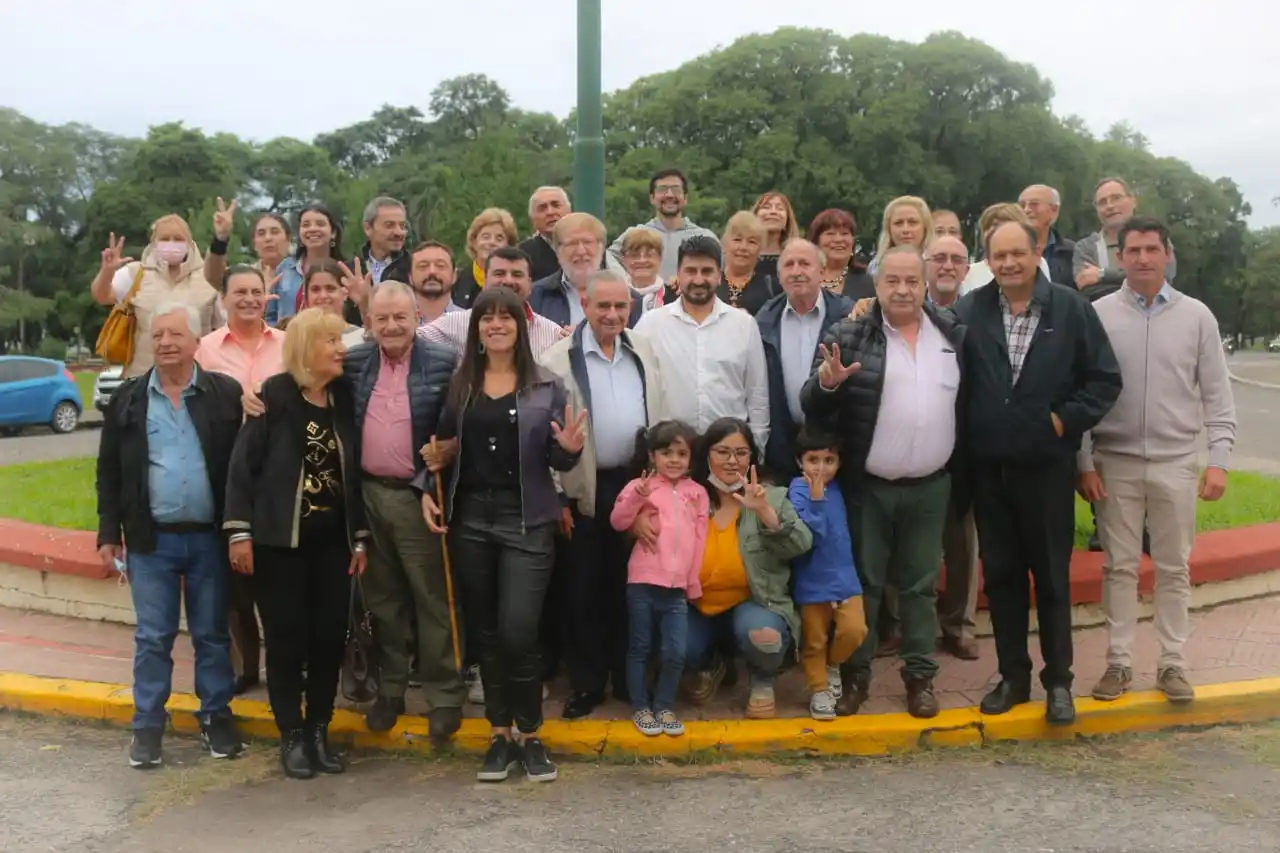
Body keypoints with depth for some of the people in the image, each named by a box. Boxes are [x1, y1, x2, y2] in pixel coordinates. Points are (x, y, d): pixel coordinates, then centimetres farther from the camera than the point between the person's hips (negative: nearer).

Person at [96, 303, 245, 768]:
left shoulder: (227, 393, -2)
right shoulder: (127, 398, 3)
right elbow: (109, 472, 6)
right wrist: (109, 533, 2)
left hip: (210, 537, -1)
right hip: (151, 539, 1)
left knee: (212, 634, 10)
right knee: (153, 637, 7)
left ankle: (216, 717, 23)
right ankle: (148, 724, 19)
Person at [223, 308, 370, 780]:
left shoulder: (344, 399, 7)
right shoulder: (274, 395, -7)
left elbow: (353, 471, 10)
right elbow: (243, 463, -8)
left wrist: (360, 536, 9)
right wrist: (239, 531, -13)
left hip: (332, 539, 4)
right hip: (280, 539, -4)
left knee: (330, 636, 5)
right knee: (286, 637, 3)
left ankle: (319, 731, 20)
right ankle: (292, 736, 16)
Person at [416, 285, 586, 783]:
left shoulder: (547, 387, 2)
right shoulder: (459, 384, 7)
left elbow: (557, 461, 2)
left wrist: (570, 449, -19)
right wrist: (426, 490, -3)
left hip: (526, 521, -3)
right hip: (469, 518, 3)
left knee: (517, 634, -8)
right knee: (484, 632, 9)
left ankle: (530, 735, 12)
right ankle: (500, 734, 23)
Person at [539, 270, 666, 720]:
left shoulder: (644, 352, 7)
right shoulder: (560, 358, -7)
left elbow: (657, 416, 11)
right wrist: (556, 495, -12)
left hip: (637, 483, 4)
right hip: (585, 489, -4)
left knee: (629, 585, 13)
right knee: (583, 589, 6)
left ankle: (628, 676, 26)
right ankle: (586, 683, 18)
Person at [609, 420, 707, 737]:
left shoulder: (697, 492, 10)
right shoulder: (640, 486, 0)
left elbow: (700, 540, 12)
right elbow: (618, 522, -11)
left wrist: (694, 583, 10)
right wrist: (638, 496, -26)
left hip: (678, 588, 3)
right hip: (643, 583, -2)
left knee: (675, 653, 0)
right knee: (640, 648, 7)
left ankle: (664, 706, 18)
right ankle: (641, 707, 21)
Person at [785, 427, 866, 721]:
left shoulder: (837, 488, 3)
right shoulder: (799, 490, -14)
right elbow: (807, 535, -25)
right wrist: (816, 501, -34)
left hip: (844, 575, 4)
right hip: (812, 580, -4)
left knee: (854, 630, -7)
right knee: (814, 640, 7)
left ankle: (833, 665, 22)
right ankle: (819, 691, 25)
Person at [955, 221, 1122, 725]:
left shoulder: (1071, 309, -4)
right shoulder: (969, 310, 0)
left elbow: (1105, 378, -1)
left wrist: (1066, 420, -9)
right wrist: (963, 439, -3)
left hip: (1047, 466, -2)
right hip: (988, 467, 2)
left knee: (1052, 576, 7)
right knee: (1000, 575, 10)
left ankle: (1058, 681, 20)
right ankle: (1013, 676, 23)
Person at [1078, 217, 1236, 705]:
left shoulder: (1196, 316, 1)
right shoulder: (1097, 314, -2)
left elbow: (1217, 395, 4)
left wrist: (1219, 459, -4)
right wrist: (1085, 462, -5)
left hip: (1176, 463, 1)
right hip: (1115, 462, -1)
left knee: (1174, 569, 9)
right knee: (1120, 567, 6)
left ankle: (1172, 664, 19)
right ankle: (1118, 662, 16)